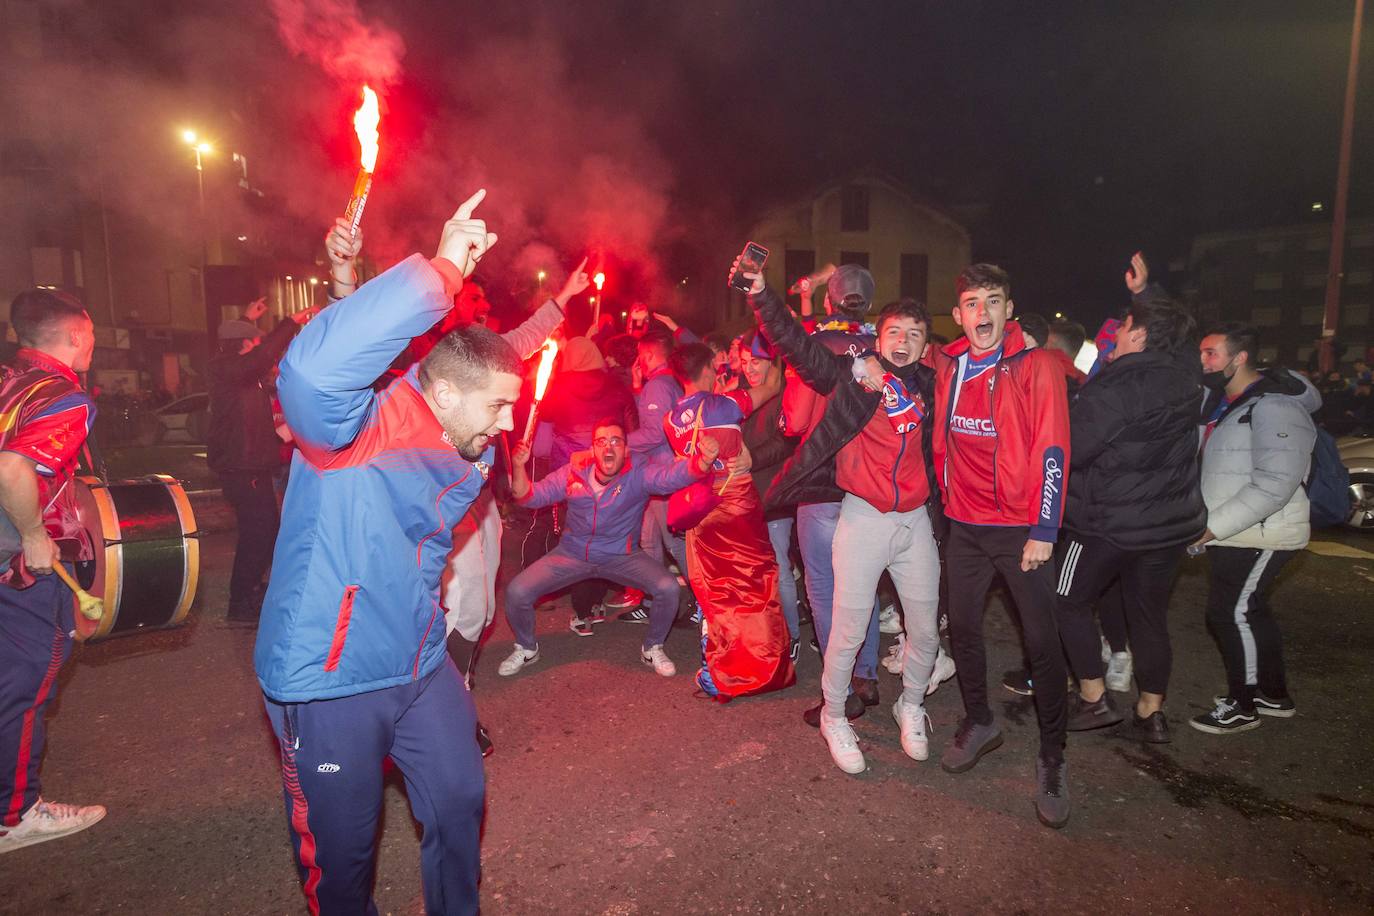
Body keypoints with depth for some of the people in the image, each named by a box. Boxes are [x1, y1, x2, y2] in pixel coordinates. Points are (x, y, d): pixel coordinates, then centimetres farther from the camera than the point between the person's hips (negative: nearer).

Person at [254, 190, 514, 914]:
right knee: (341, 849, 13)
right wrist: (441, 270, -44)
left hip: (420, 666, 7)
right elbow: (314, 366, -47)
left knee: (459, 802, 19)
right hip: (327, 682, -7)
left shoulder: (469, 453, 1)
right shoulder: (357, 427, -23)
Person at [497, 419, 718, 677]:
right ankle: (526, 648, 19)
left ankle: (652, 648, 7)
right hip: (571, 555, 1)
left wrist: (704, 459, -55)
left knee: (668, 588, -23)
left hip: (622, 557, -1)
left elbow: (675, 475, -32)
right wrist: (519, 466, -25)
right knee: (516, 592, -14)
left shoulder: (638, 476, -15)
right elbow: (530, 497, -4)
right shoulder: (572, 474, -8)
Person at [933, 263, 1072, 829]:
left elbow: (1051, 452, -12)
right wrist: (948, 498, 9)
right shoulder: (948, 366, 4)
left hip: (1022, 527, -4)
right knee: (962, 628, 12)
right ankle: (979, 722, 34)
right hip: (966, 525, 4)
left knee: (1041, 641, 0)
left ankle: (1052, 755, 17)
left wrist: (1043, 531, -14)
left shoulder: (1036, 366, -10)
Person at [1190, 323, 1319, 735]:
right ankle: (1273, 694, 34)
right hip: (1232, 533, 9)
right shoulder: (1219, 400, 9)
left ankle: (1242, 706, 13)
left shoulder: (1274, 408, -19)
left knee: (1232, 612, -3)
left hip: (1261, 535, -9)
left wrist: (1211, 527, -25)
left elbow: (1274, 485, -26)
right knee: (1249, 610, 18)